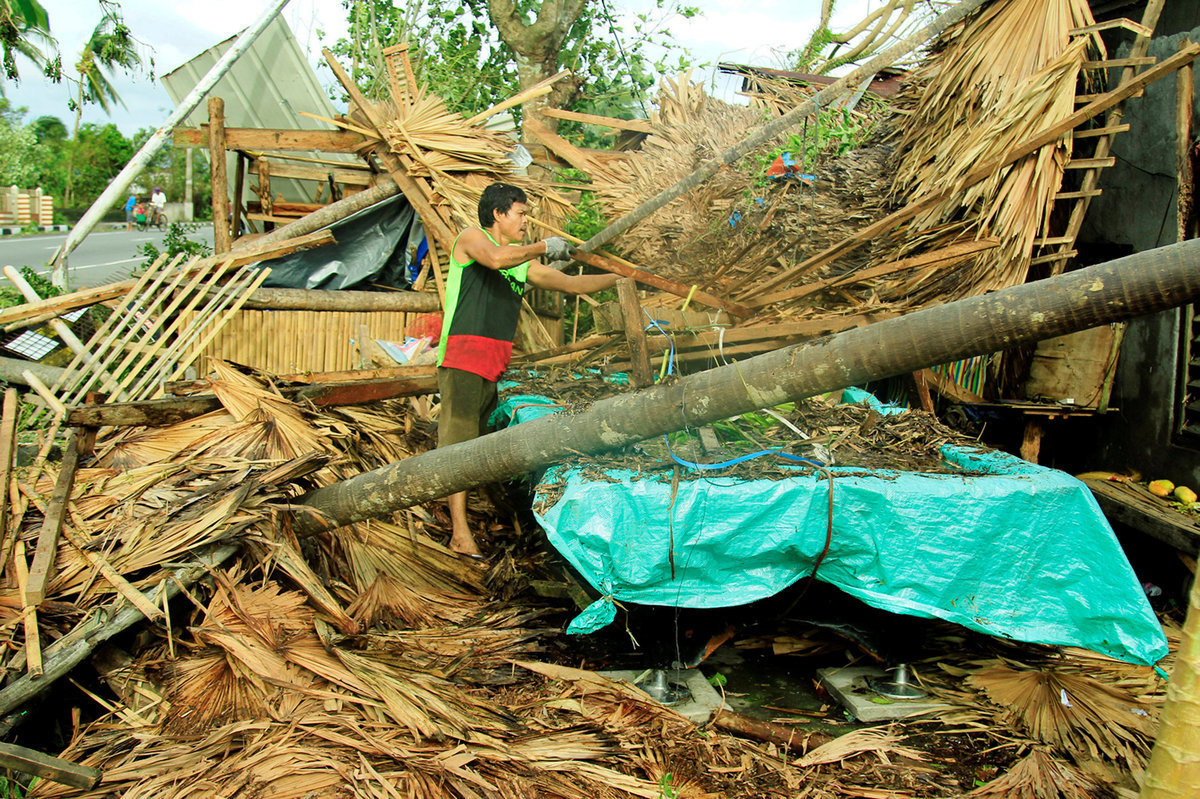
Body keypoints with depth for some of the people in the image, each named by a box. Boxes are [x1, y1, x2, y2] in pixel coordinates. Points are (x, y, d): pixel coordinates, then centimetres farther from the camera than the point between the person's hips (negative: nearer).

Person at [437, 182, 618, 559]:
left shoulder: (525, 264, 23)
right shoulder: (471, 238, 5)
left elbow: (572, 284, 25)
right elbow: (495, 258, -18)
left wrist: (623, 278, 23)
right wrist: (543, 247, -8)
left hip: (497, 364, 7)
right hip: (463, 356, -7)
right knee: (459, 439, -12)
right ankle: (460, 532, -15)